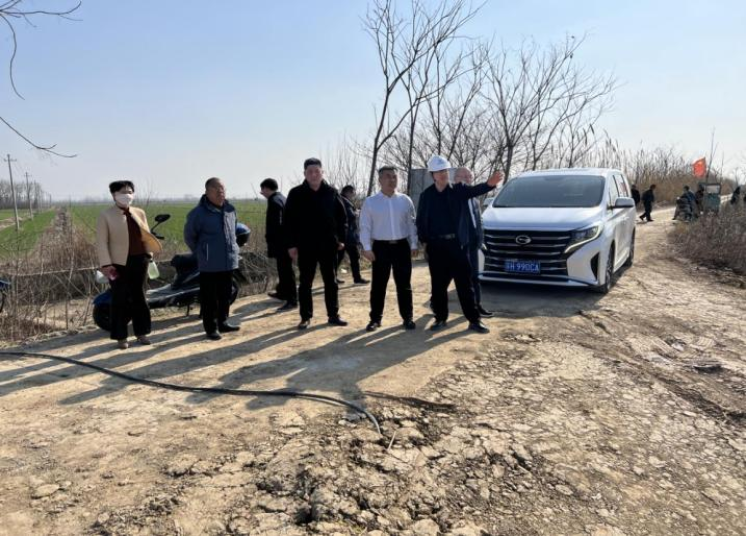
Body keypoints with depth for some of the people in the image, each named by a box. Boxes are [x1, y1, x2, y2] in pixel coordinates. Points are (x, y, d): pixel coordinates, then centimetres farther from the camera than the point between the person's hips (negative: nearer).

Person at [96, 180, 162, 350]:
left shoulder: (140, 213, 11)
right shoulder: (105, 216, -2)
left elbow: (146, 234, 16)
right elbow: (101, 242, -7)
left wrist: (149, 253, 6)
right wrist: (106, 264, -14)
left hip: (139, 260, 4)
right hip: (119, 263, -4)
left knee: (139, 297, 11)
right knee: (120, 300, 1)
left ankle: (141, 332, 22)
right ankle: (120, 337, 12)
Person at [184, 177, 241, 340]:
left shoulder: (230, 209, 5)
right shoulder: (198, 213, -13)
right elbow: (189, 236, -3)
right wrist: (201, 252, 2)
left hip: (229, 261, 6)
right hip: (209, 264, -6)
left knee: (225, 295, 15)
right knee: (209, 297, 2)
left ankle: (223, 322, 28)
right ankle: (211, 328, 10)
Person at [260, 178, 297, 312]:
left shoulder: (274, 201, -16)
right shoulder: (281, 198, 15)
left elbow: (275, 223, -22)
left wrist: (269, 239, -17)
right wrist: (269, 229, 19)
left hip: (281, 241, -10)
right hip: (286, 240, 10)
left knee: (286, 270, -7)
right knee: (283, 268, 22)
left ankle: (292, 300, -4)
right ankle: (282, 292, 37)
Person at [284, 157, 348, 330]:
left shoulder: (332, 193, 3)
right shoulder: (296, 194, -2)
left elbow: (342, 217, 7)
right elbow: (289, 221, -2)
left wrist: (341, 238, 0)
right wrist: (291, 244, -6)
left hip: (328, 245, 2)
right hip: (305, 246, -1)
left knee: (331, 282, 9)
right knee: (305, 283, 6)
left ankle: (333, 315, 19)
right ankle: (305, 317, 16)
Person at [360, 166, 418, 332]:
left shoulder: (405, 200, 5)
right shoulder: (370, 202, 0)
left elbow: (411, 224, 8)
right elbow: (365, 226, -2)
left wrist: (413, 245, 3)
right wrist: (367, 247, -8)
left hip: (402, 246, 2)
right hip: (381, 247, -1)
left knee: (404, 284, 6)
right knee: (378, 285, 5)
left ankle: (407, 318, 15)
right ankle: (375, 319, 15)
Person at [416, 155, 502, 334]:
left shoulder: (459, 190, 1)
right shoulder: (426, 195, 5)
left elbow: (475, 190, -20)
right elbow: (420, 221, 10)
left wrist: (489, 184, -41)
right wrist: (423, 240, 0)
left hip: (457, 243, -1)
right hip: (436, 245, 1)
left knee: (465, 283, 2)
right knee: (438, 285, 8)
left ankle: (474, 320, 8)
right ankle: (441, 318, 21)